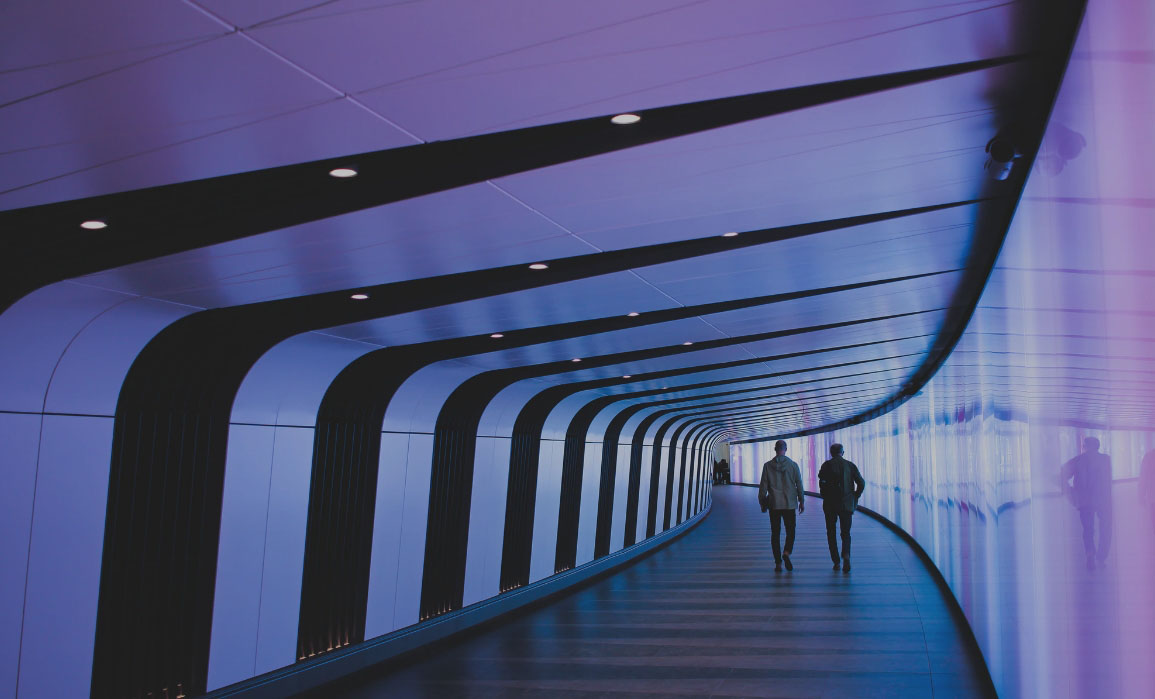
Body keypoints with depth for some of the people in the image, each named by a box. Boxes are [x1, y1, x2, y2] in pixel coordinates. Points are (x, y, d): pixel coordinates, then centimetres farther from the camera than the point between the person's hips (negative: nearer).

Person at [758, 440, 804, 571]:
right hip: (789, 504, 0)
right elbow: (799, 485, 2)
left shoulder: (767, 466, -2)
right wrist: (802, 501, 11)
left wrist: (762, 503, 8)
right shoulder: (793, 465, -2)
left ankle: (778, 563, 4)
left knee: (775, 533, 7)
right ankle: (786, 552, -16)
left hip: (774, 504, 0)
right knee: (790, 532, 10)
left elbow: (763, 486, -1)